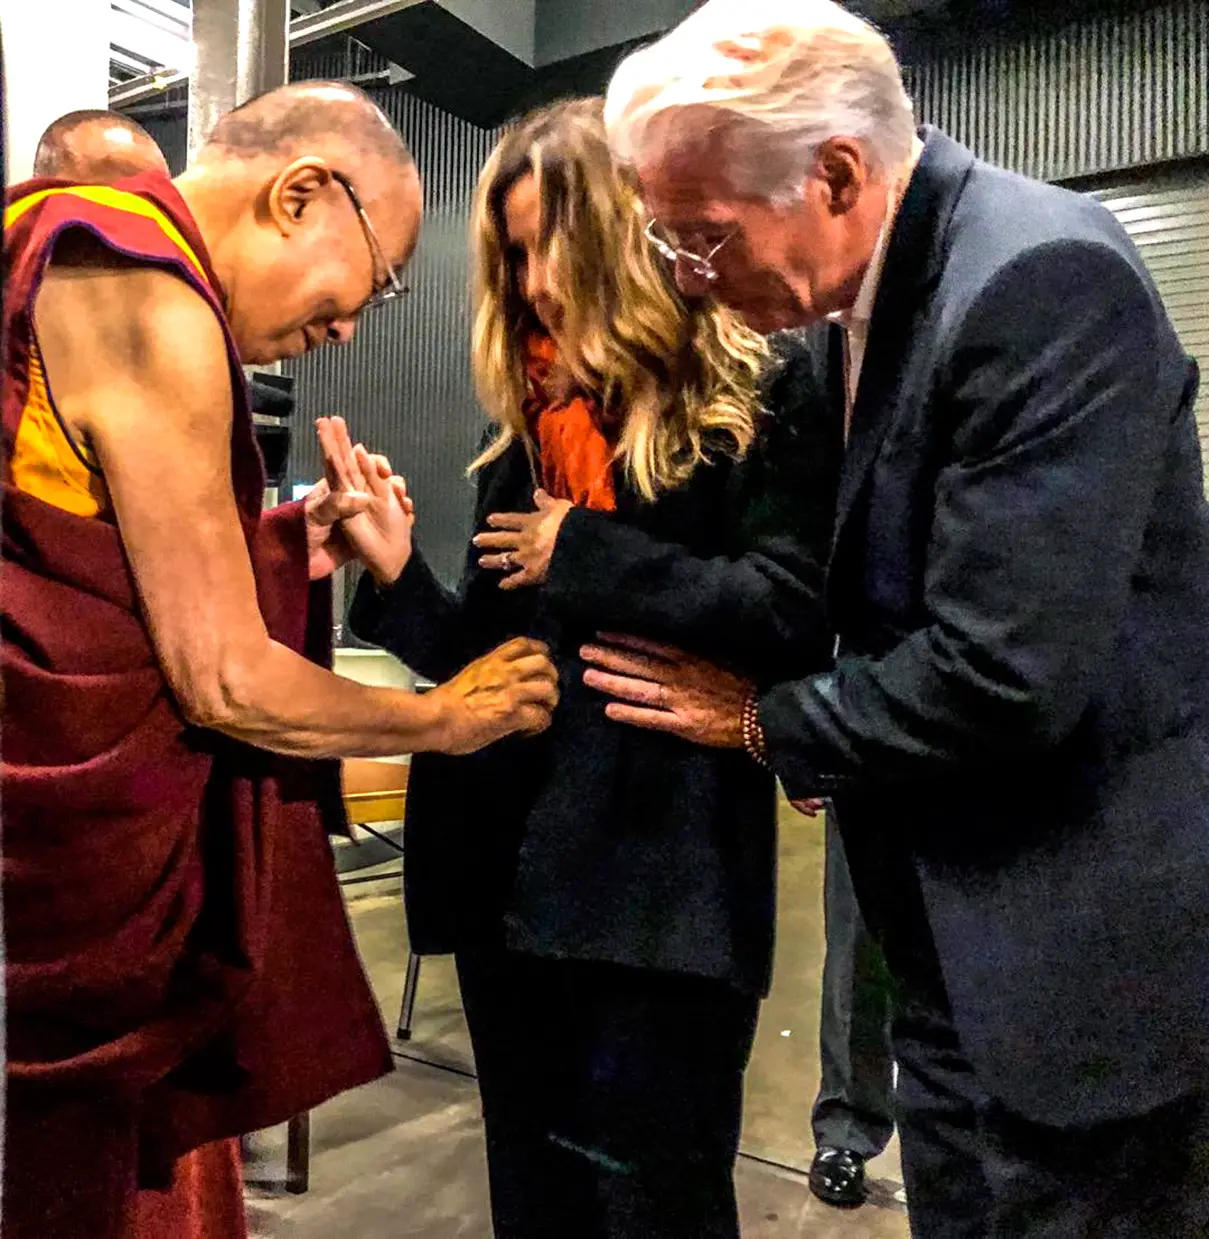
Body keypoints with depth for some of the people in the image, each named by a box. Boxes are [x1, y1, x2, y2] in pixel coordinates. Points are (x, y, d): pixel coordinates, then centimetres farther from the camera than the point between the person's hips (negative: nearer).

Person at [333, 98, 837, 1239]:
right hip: (508, 868, 7)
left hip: (660, 884, -6)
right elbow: (486, 655, 13)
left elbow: (795, 614, -18)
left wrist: (585, 554, -13)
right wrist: (394, 574, -6)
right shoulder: (527, 424, 14)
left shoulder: (760, 398, -4)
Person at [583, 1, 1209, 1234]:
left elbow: (1006, 673, -27)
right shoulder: (876, 292, 4)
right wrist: (837, 744, 2)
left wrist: (769, 724, -12)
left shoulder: (1044, 277, -22)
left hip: (1076, 945, -8)